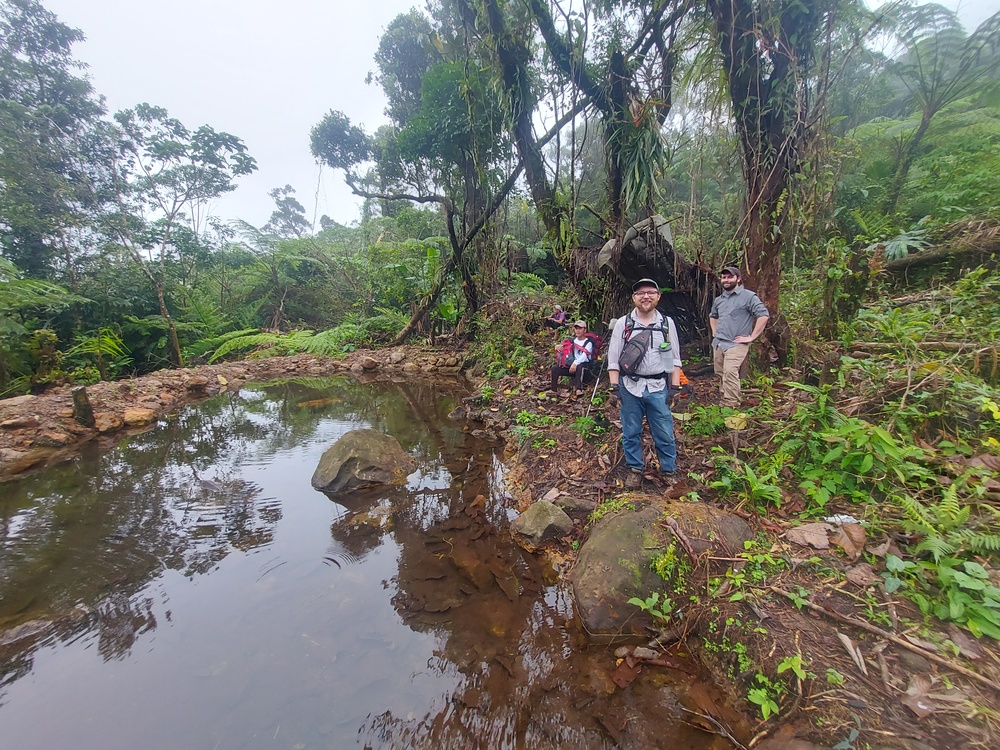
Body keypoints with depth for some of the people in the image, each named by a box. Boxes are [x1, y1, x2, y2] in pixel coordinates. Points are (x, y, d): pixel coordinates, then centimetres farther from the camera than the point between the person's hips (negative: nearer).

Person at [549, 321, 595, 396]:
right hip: (572, 364, 7)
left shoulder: (588, 342, -4)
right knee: (555, 369, -8)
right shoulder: (573, 340, 16)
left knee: (580, 367, -42)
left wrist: (575, 363, -34)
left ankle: (579, 389, -49)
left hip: (584, 365, -6)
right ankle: (553, 390, -4)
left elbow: (584, 355, -20)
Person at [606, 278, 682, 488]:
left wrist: (674, 386, 1)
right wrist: (614, 387, -6)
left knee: (665, 434, 7)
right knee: (631, 433, 10)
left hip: (658, 388, 1)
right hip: (630, 387, -1)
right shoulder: (622, 324, -1)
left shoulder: (667, 323, 5)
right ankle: (635, 469, 28)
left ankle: (668, 471, 27)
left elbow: (674, 358, 7)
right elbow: (613, 358, -1)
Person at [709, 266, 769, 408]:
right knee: (720, 374, 12)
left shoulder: (748, 296, -6)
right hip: (718, 343, 7)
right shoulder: (719, 299, 16)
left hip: (736, 344, -7)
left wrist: (752, 337, -15)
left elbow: (764, 315, -14)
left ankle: (731, 405, -22)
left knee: (730, 372, -24)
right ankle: (726, 400, 27)